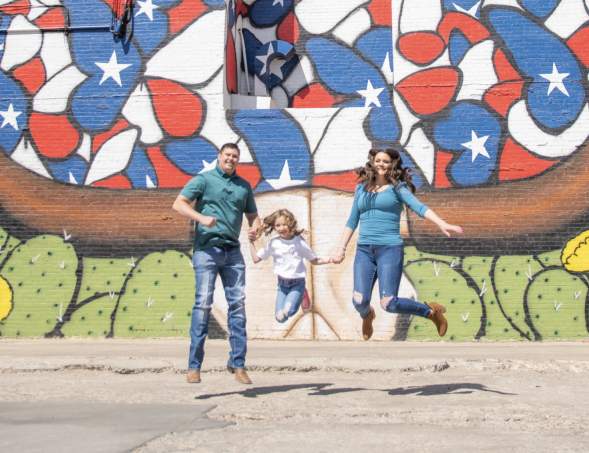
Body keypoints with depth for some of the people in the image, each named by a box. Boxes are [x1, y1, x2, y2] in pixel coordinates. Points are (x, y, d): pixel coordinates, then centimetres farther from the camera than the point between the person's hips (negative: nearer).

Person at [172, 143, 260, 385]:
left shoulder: (244, 186, 17)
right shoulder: (203, 180, 3)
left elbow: (253, 215, 22)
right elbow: (178, 204, -5)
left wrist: (254, 228, -2)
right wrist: (201, 217, -21)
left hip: (233, 250, 5)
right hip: (207, 248, -4)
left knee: (238, 304, 0)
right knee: (203, 303, -10)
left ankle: (238, 363, 6)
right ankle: (194, 365, -7)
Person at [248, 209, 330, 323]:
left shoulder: (299, 242, -4)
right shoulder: (273, 243, -1)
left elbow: (313, 260, 5)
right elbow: (256, 259, 3)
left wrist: (329, 260, -8)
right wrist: (251, 242, 0)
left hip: (297, 284, -3)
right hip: (282, 284, 3)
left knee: (288, 311, -25)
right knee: (280, 317, -3)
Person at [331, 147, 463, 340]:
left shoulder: (397, 188, 3)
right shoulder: (361, 188, 15)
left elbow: (419, 207, -13)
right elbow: (352, 221, 21)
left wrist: (442, 224, -29)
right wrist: (341, 249, 16)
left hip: (390, 248, -4)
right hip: (364, 250, 4)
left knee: (389, 304, -14)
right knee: (359, 301, -11)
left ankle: (432, 311, 12)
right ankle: (367, 316, 29)